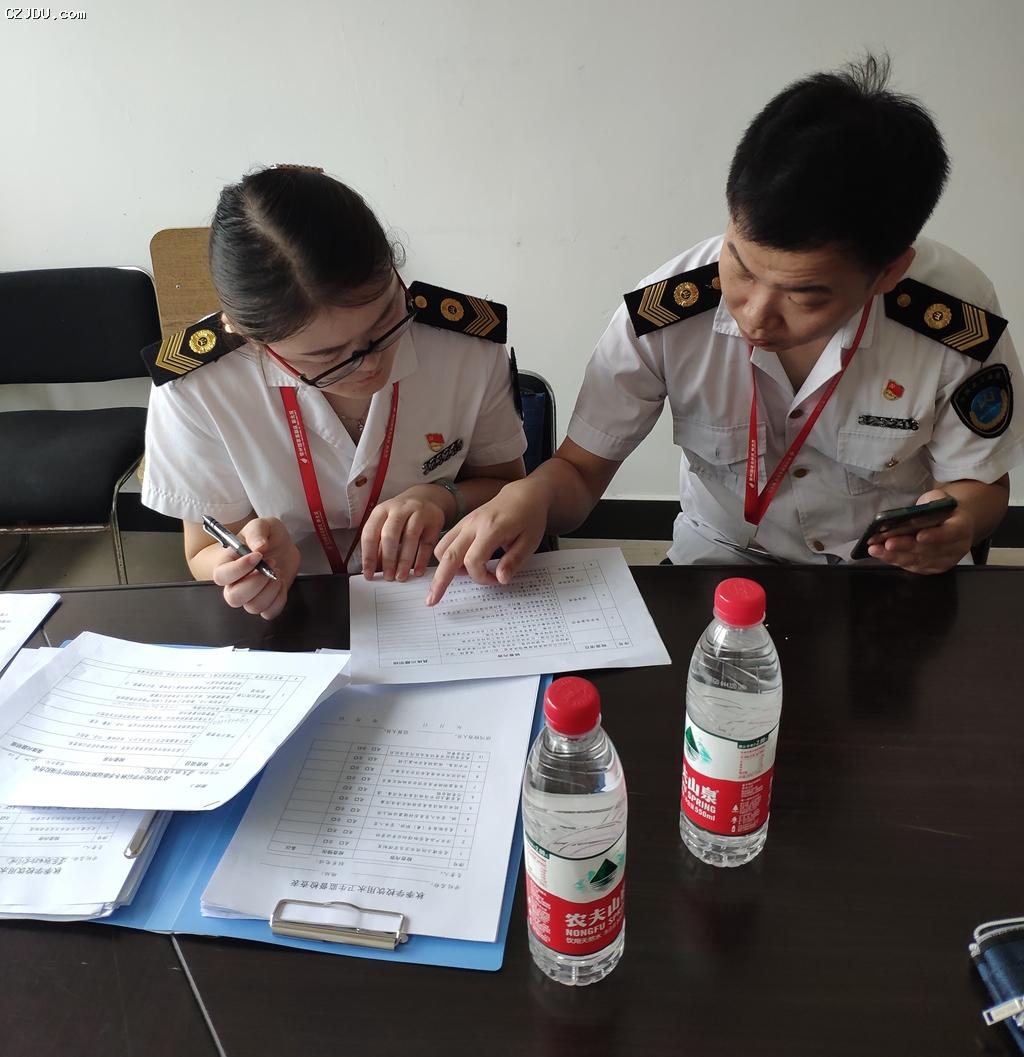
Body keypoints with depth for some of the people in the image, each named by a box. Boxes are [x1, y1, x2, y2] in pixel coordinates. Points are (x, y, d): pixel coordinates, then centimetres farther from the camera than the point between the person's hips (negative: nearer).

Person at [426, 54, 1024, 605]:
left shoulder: (963, 322, -18)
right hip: (720, 566, -1)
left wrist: (956, 522, -24)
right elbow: (581, 469, -9)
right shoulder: (663, 312, -20)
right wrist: (532, 494, -30)